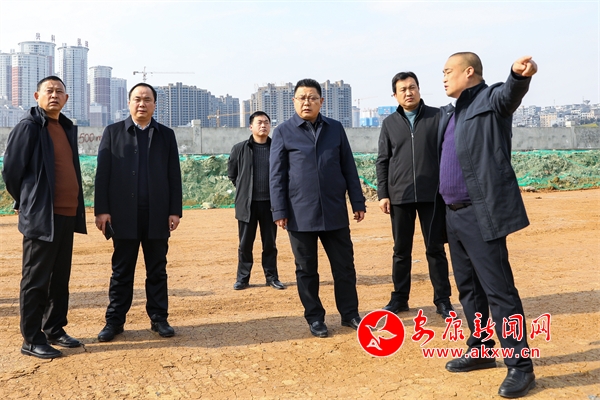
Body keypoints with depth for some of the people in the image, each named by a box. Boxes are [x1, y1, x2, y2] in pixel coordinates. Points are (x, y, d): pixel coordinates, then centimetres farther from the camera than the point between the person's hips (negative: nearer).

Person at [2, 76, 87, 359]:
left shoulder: (67, 128, 16)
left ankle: (54, 330, 25)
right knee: (36, 280, 0)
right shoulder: (28, 127, -7)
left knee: (60, 278, 14)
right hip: (41, 217, -7)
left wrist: (75, 208, 15)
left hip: (67, 215, 8)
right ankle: (32, 340, 9)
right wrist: (26, 203, 3)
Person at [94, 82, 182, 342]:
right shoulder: (113, 132, 6)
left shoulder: (166, 135, 9)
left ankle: (159, 318, 16)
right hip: (123, 213, -1)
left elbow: (174, 175, 6)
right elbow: (102, 173, 1)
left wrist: (175, 210, -1)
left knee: (157, 270, 7)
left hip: (157, 214, 1)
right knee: (122, 270, 6)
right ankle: (114, 321, 15)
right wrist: (101, 209, -7)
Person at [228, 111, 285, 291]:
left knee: (270, 243, 9)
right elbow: (232, 173, 12)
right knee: (245, 244, 6)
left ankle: (271, 277, 19)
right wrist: (244, 189, 9)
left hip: (270, 203, 0)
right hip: (247, 203, 0)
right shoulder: (240, 149, 1)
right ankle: (242, 278, 17)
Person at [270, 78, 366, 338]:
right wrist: (279, 211, -7)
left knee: (344, 266, 8)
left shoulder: (335, 129, 8)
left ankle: (350, 314, 22)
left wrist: (358, 203, 6)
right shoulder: (283, 132, 2)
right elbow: (277, 176, -1)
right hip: (300, 214, -2)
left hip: (335, 211, 2)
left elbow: (349, 168, 9)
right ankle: (315, 318, 21)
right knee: (307, 269, 8)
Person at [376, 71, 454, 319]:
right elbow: (382, 161, 8)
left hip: (432, 194, -2)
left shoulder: (437, 116, 3)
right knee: (401, 250, 9)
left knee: (435, 249, 5)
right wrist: (382, 194, 0)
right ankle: (399, 298, 20)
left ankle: (442, 300, 14)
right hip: (400, 196, 2)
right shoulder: (389, 123, 8)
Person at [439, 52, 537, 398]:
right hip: (455, 214, 9)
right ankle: (481, 351, 29)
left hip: (482, 213, -9)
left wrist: (520, 75, -51)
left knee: (498, 289, -7)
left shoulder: (491, 99, -8)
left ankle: (521, 366, 3)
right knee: (469, 287, 16)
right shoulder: (450, 113, 18)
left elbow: (511, 94, -31)